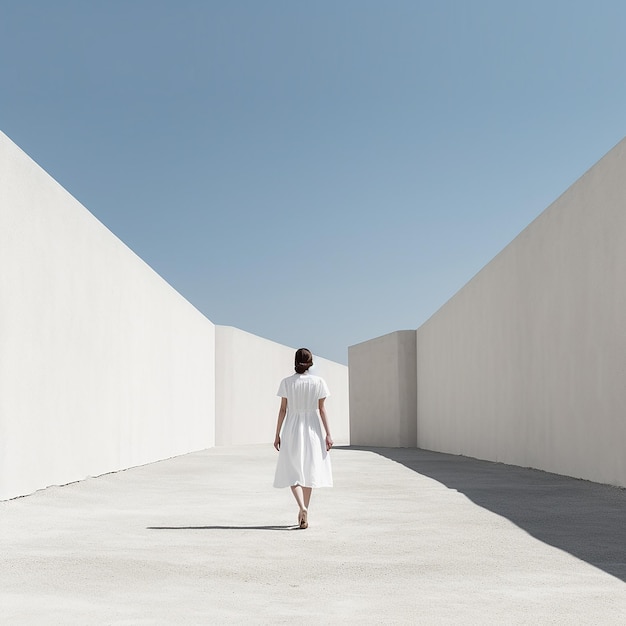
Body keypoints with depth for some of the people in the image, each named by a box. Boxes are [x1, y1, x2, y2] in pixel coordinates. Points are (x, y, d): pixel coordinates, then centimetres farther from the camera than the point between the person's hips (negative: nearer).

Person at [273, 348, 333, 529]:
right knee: (309, 471, 13)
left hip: (292, 429, -1)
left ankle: (302, 508, -19)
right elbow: (321, 409, -2)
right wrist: (328, 434, 2)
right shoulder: (318, 382, -3)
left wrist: (277, 434, 3)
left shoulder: (287, 382, -5)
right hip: (312, 429, 1)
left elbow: (283, 410, -3)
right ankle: (304, 514, 19)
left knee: (292, 472, 4)